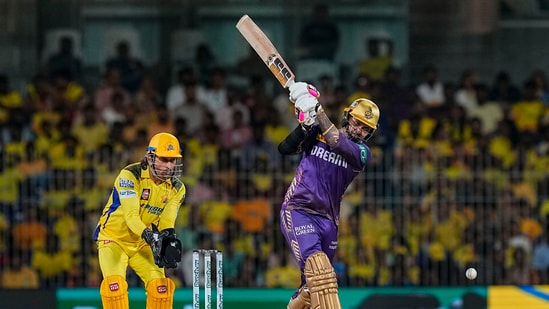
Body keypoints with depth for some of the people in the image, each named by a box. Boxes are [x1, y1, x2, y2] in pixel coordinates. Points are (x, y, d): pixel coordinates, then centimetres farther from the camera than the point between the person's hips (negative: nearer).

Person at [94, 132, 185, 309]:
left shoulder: (176, 188, -4)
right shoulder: (130, 176, -21)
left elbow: (167, 221, -15)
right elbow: (131, 216, -31)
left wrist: (168, 238, -38)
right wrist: (150, 236, -48)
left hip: (142, 245, 5)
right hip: (114, 239, -5)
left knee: (161, 286, -11)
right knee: (114, 285, -24)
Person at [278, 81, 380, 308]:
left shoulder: (362, 152, 2)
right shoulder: (316, 134, 3)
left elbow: (340, 145, -18)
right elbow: (285, 149, -8)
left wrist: (318, 111, -24)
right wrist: (305, 125, -23)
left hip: (327, 220, 4)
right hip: (297, 211, -4)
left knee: (312, 286, 9)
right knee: (316, 262, -28)